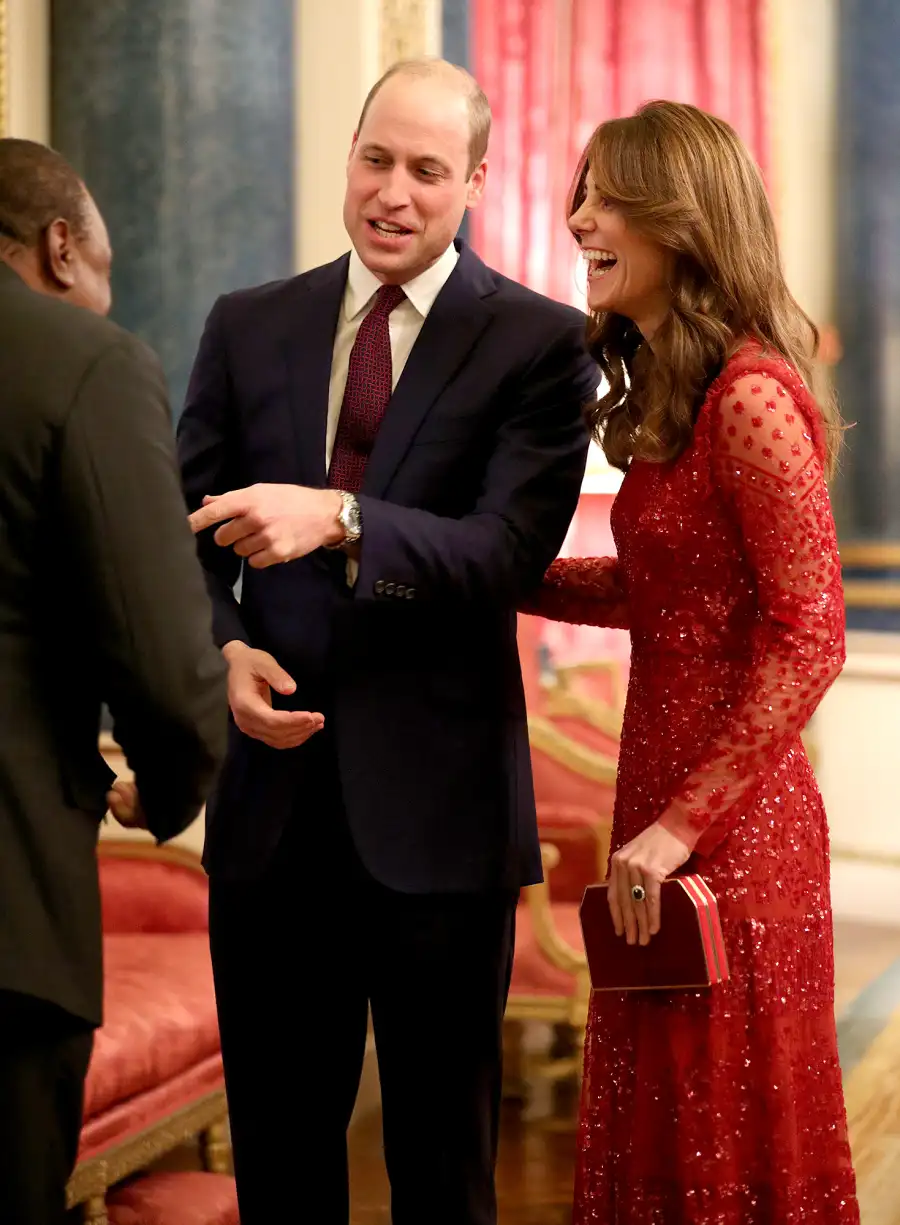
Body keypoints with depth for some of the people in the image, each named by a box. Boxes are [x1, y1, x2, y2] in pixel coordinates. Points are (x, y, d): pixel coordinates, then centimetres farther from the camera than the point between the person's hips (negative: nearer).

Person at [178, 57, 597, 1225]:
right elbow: (189, 534, 9)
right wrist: (221, 648, -12)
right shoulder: (250, 327, 8)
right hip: (273, 791, 3)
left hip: (433, 799, -3)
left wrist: (339, 518, -30)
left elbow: (511, 553, -15)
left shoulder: (539, 342, -4)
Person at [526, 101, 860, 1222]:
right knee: (655, 1129, 18)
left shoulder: (751, 398, -17)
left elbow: (810, 638, -20)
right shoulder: (665, 393, 11)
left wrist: (685, 822, -19)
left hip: (731, 829, -9)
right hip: (662, 799, 9)